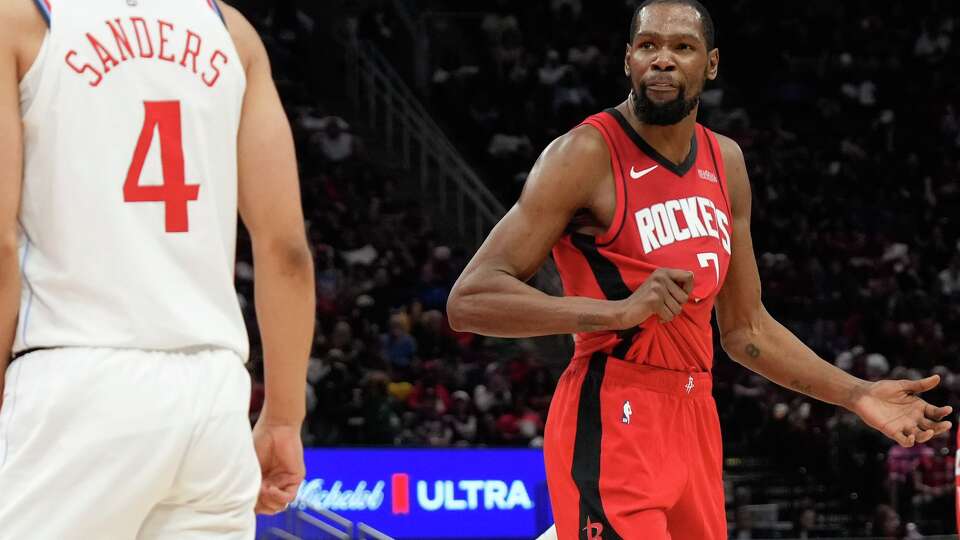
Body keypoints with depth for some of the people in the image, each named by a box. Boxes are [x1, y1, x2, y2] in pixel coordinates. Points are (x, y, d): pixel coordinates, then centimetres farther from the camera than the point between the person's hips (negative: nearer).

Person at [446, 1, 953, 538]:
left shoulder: (725, 161, 13)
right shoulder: (586, 155, -9)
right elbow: (470, 300, -17)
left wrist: (857, 395, 15)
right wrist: (619, 311, -25)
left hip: (696, 421, 7)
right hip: (613, 425, -7)